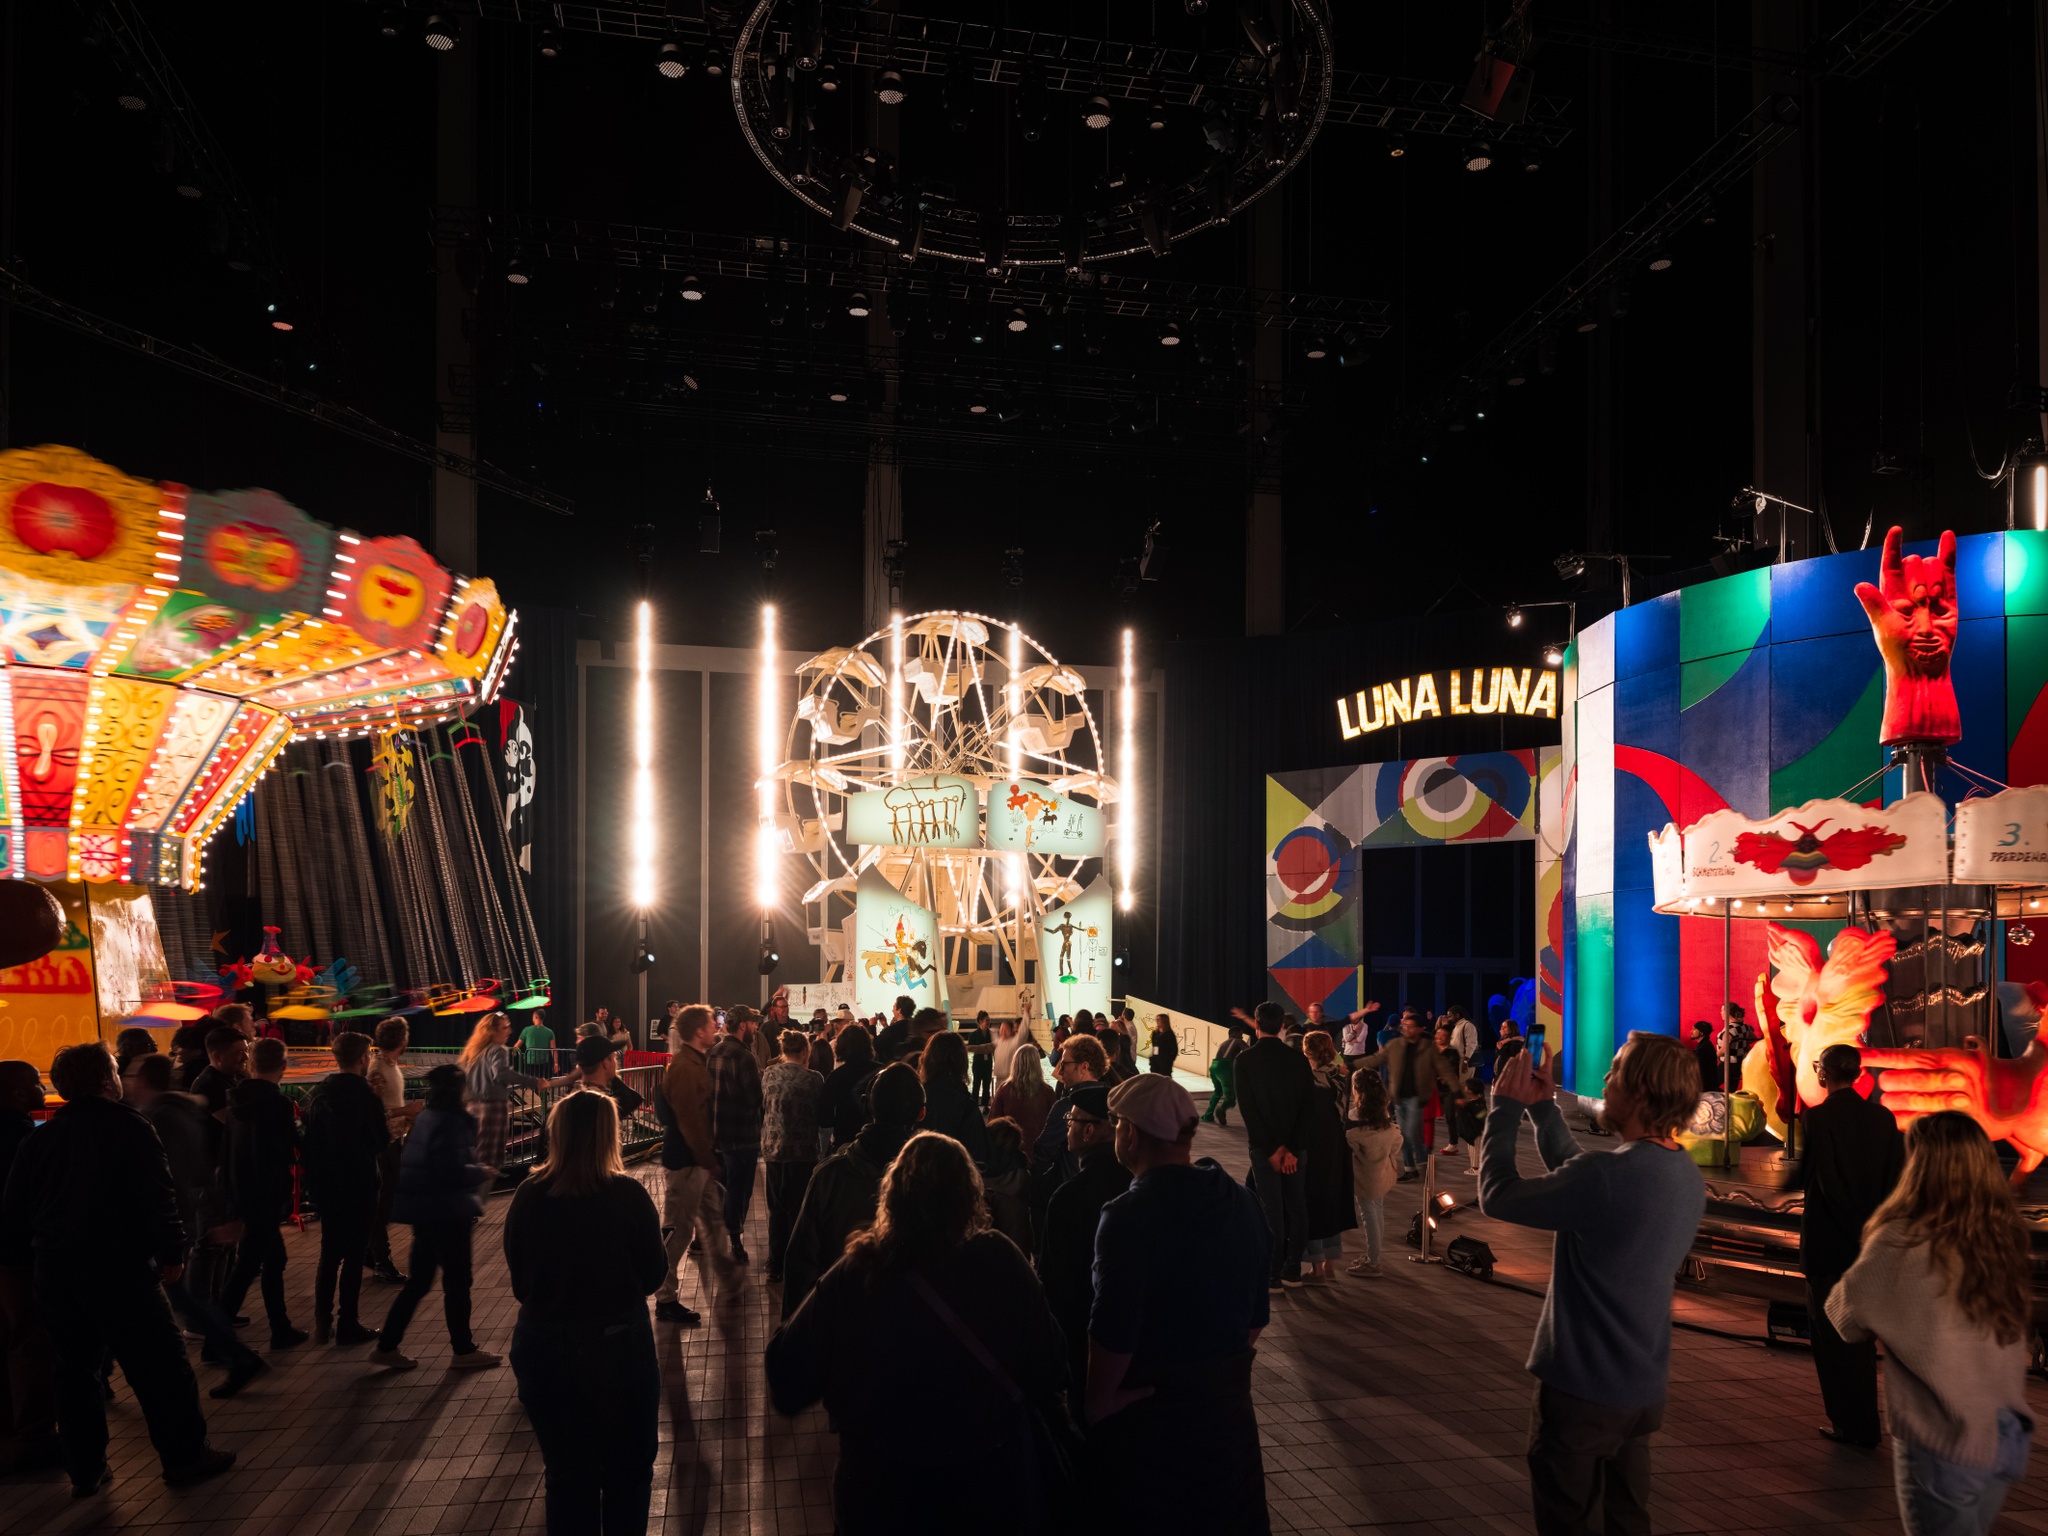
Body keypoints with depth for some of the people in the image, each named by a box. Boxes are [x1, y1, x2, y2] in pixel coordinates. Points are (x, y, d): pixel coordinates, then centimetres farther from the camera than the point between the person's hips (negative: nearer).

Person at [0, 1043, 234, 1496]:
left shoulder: (39, 1140, 9)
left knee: (75, 1369, 17)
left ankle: (85, 1470, 22)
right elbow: (157, 1195, -13)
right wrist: (171, 1252, -4)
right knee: (160, 1364, 3)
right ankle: (184, 1455, 7)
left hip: (52, 1272, 6)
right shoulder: (127, 1127, -8)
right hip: (117, 1269, -6)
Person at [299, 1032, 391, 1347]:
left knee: (329, 1253, 16)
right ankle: (348, 1326, 5)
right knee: (353, 1256, 2)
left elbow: (310, 1140, 7)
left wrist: (314, 1179, 16)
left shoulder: (319, 1093, 3)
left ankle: (322, 1323, 18)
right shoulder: (366, 1096, -17)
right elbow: (380, 1143, -10)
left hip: (325, 1186, 6)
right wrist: (390, 1129, 10)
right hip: (358, 1187, -6)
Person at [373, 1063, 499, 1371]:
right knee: (457, 1280, 3)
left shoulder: (427, 1116, 11)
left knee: (420, 1280, 16)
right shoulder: (451, 1121, -18)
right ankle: (464, 1351, 13)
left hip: (425, 1209, 9)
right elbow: (452, 1170, -24)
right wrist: (481, 1172, -9)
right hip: (447, 1211, -9)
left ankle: (387, 1346, 19)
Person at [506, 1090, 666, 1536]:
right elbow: (653, 1275, -7)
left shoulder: (529, 1197, -12)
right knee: (627, 1471, 19)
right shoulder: (628, 1195, -18)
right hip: (619, 1347, -2)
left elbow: (519, 1282, 0)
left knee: (566, 1474, 19)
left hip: (543, 1347, 2)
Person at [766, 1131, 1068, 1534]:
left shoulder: (855, 1275, -19)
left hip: (882, 1491, 0)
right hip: (991, 1485, 1)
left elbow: (788, 1382, -11)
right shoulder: (1001, 1261, -18)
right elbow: (1048, 1368, -11)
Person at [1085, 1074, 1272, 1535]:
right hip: (1228, 1400, 6)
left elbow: (1114, 1331, -24)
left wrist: (1098, 1404, -10)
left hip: (1149, 1406, -6)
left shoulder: (1130, 1215, -22)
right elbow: (1256, 1311, 8)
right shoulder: (1241, 1200, 0)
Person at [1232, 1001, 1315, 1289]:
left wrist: (1272, 1148, -10)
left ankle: (1273, 1274, 3)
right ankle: (1292, 1270, 17)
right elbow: (1309, 1107, -5)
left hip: (1264, 1146, -3)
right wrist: (1292, 1148, -8)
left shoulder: (1245, 1060, -8)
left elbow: (1248, 1108, -13)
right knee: (1297, 1206, 11)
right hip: (1296, 1145, 3)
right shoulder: (1299, 1059, 0)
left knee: (1272, 1209, 0)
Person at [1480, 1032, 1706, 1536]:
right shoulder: (1686, 1175, 0)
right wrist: (1542, 1109, 8)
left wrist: (1507, 1107, -9)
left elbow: (1497, 1195, -19)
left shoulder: (1611, 1174, -28)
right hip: (1643, 1388, 8)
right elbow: (1576, 1180, 11)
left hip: (1583, 1388, -8)